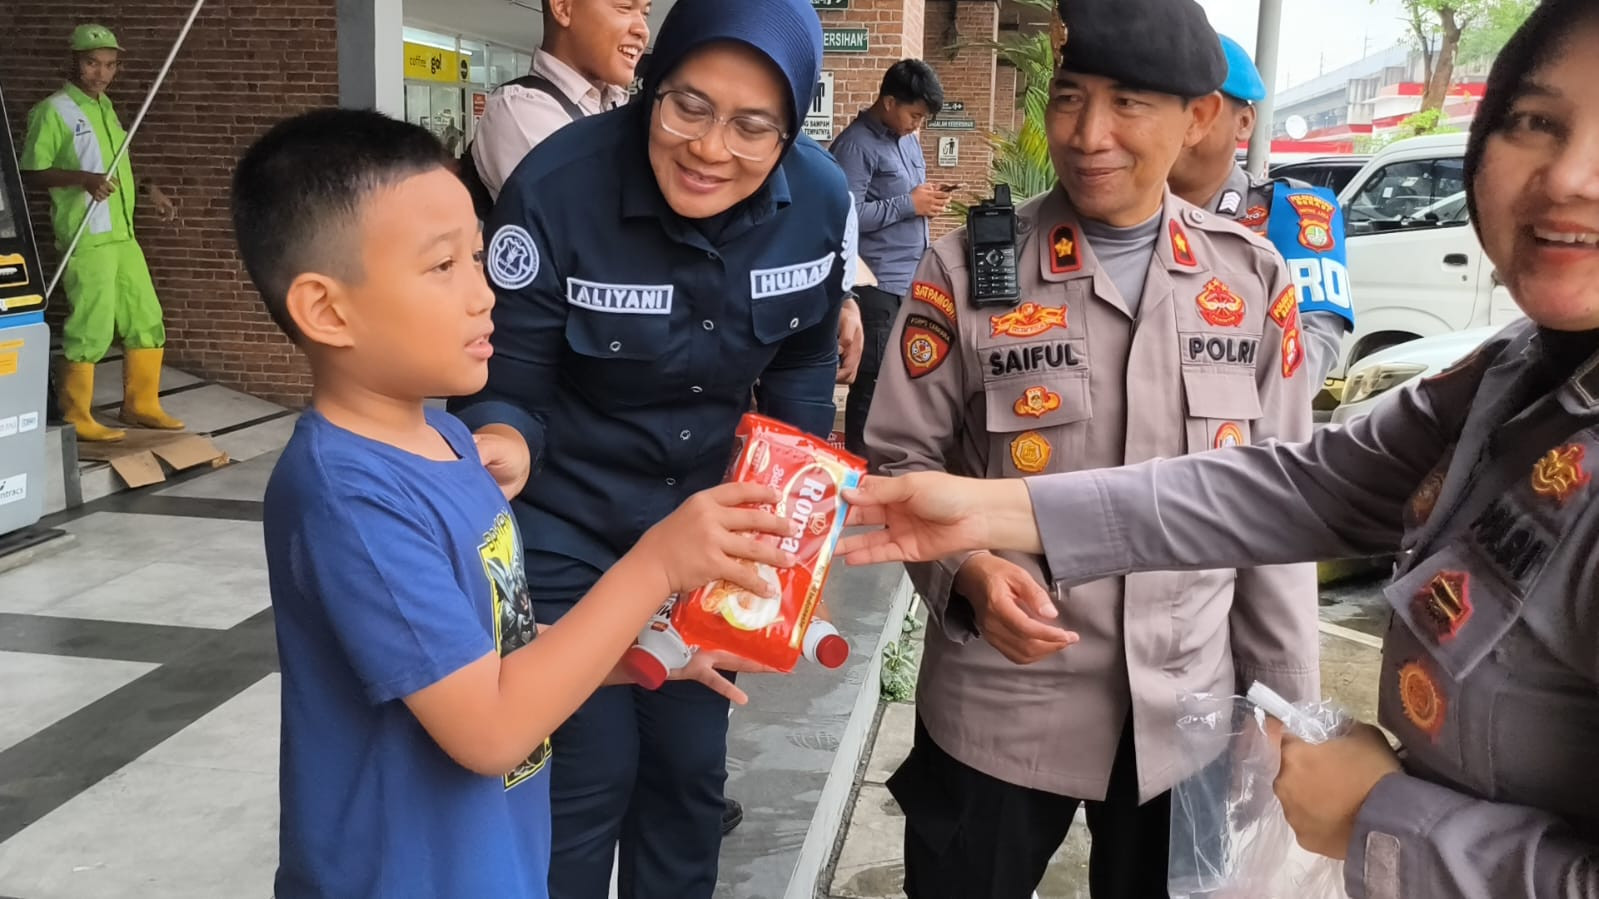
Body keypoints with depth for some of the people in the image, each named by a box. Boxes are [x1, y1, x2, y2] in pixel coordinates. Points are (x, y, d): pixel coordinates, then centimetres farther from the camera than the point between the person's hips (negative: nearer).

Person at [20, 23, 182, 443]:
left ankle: (140, 405, 23)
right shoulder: (53, 110, -8)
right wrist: (83, 179, -24)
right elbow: (30, 172, -11)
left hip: (122, 234, 8)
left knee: (146, 321, 11)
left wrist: (147, 189, 12)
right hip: (86, 238, -8)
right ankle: (76, 419, 5)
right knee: (92, 328, -6)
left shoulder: (104, 106, 15)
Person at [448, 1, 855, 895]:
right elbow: (509, 386, -16)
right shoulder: (556, 188, -25)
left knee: (690, 764, 17)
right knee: (587, 773, 4)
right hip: (568, 531, -3)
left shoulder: (823, 201, -13)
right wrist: (502, 442, -38)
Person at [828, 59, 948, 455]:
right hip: (878, 284, -9)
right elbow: (846, 215, -21)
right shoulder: (856, 144, -12)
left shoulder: (907, 137, 16)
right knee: (873, 382, -5)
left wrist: (928, 196, 9)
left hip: (912, 279, 9)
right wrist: (910, 204, -17)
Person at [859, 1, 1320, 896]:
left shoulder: (1254, 280, 0)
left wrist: (1291, 708, 6)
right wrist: (968, 568, -21)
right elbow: (902, 461, -1)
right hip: (999, 708, -2)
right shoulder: (968, 271, -8)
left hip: (1191, 713, 2)